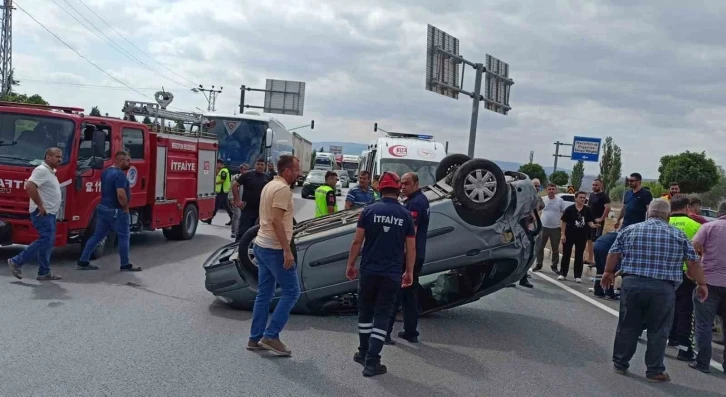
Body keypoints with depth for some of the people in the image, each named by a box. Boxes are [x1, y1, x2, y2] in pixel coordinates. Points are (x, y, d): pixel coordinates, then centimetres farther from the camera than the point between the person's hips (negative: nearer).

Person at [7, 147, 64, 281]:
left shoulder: (50, 172, 17)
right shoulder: (42, 170, -14)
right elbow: (29, 186, -28)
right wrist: (40, 205, -24)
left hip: (49, 213, 10)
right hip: (42, 213, -10)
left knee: (48, 241, 9)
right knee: (45, 240, -13)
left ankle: (44, 272, 13)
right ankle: (16, 262, -4)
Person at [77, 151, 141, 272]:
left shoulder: (106, 172, 13)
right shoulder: (120, 174, -19)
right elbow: (121, 194, -28)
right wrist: (126, 208, -15)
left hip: (103, 208, 9)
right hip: (116, 211, -9)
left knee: (97, 236, 12)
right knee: (124, 237, 2)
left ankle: (83, 262, 13)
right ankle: (125, 265, 8)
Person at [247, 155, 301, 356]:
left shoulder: (270, 185, 15)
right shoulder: (282, 189, -16)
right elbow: (277, 221, -23)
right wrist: (287, 251, -23)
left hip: (262, 245, 10)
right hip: (275, 248, -10)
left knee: (264, 294, 12)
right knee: (291, 291, -2)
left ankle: (255, 338, 16)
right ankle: (271, 336, -2)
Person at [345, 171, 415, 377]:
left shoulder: (369, 210, -3)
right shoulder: (406, 215, 0)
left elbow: (357, 241, -4)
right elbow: (411, 248, 3)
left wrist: (350, 264, 7)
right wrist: (409, 272, 14)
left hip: (369, 271, 0)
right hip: (392, 274, 0)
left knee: (365, 312, 17)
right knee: (382, 317, 3)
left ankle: (364, 353, 28)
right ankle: (372, 361, 0)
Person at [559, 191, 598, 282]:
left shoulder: (587, 210, 0)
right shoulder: (570, 209, -7)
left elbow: (589, 222, 3)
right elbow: (564, 222, -5)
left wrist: (593, 225, -21)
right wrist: (563, 234, -9)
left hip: (582, 236, 2)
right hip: (569, 235, -2)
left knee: (579, 256, 7)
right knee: (566, 254, 6)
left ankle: (578, 276, 14)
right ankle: (562, 274, 17)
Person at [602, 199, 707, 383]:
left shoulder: (629, 230, 7)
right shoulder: (678, 235, 5)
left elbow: (613, 254, 9)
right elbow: (694, 263, 6)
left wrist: (608, 273, 24)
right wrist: (701, 284, 17)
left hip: (632, 284, 2)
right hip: (663, 288, -1)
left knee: (627, 326, 13)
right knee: (658, 331, 9)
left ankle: (620, 364, 24)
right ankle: (655, 371, 15)